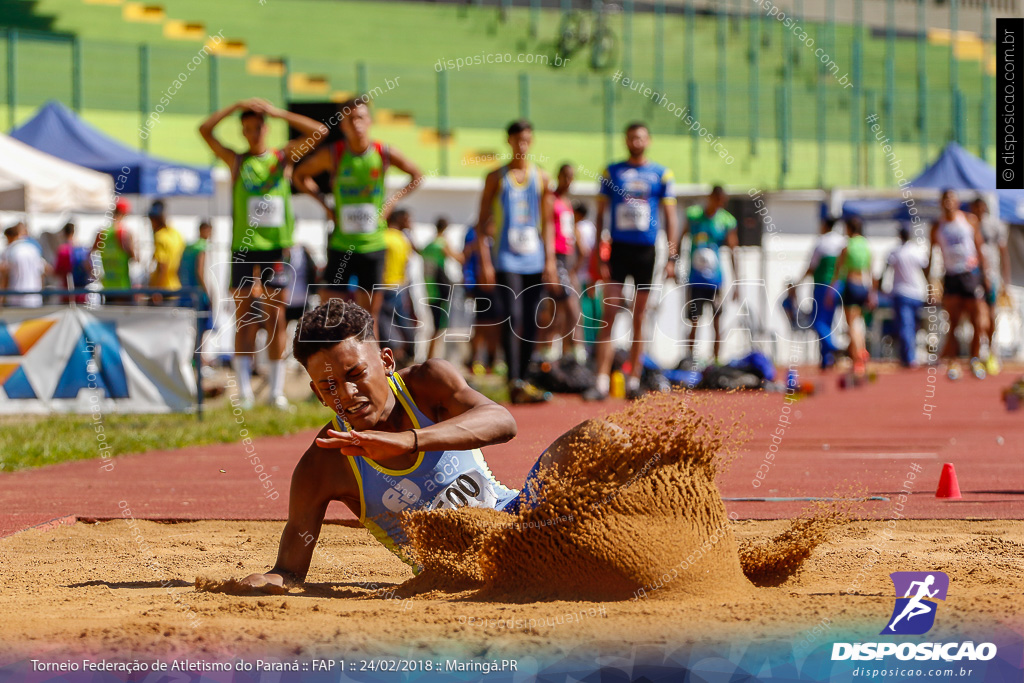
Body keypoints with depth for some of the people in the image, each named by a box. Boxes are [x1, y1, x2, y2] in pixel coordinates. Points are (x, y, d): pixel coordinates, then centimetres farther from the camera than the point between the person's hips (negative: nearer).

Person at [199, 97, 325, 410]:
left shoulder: (283, 158, 9)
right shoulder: (237, 161, 8)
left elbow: (319, 131, 1)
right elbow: (205, 130, -2)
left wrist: (278, 113, -3)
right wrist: (237, 106, -7)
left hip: (276, 244, 0)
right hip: (243, 245, 0)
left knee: (276, 318, 0)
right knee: (243, 318, -2)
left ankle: (277, 390, 2)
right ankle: (244, 390, -1)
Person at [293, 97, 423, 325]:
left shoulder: (384, 153, -5)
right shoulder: (332, 154, -6)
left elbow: (417, 176, 10)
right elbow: (301, 175, 9)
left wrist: (391, 202, -1)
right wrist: (325, 205, -2)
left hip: (374, 245, 0)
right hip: (340, 245, 0)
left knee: (369, 313, 4)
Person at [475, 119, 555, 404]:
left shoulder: (541, 178, 11)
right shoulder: (496, 177, 4)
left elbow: (547, 223, 14)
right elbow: (482, 222, 3)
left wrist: (550, 260, 5)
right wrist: (485, 263, -5)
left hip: (535, 260, 4)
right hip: (505, 260, -4)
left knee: (531, 322, 4)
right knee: (512, 317, -15)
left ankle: (523, 379, 12)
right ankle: (514, 382, -21)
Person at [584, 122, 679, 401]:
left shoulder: (661, 174, 6)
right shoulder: (611, 172, 6)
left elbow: (670, 218, 7)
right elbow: (600, 214, 7)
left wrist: (672, 257, -2)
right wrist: (598, 255, -1)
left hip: (646, 251, 1)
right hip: (617, 249, 0)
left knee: (639, 318, 5)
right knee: (609, 316, -8)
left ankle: (633, 380, 11)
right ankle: (602, 381, -12)